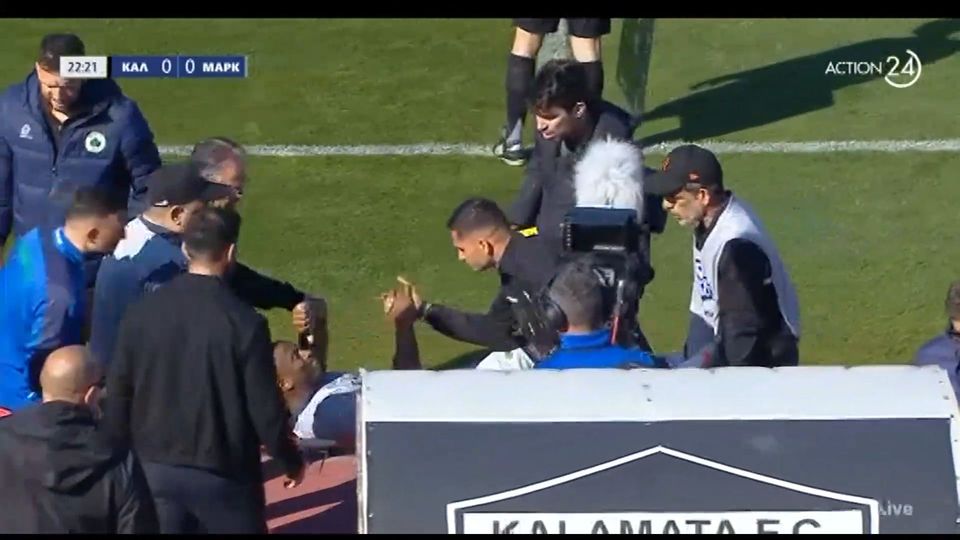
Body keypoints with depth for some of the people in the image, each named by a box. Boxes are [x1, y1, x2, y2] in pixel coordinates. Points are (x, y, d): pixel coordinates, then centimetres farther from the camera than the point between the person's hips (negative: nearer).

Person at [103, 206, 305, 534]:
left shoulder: (141, 313, -4)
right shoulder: (244, 322, -16)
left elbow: (117, 395, 2)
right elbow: (264, 407, -12)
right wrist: (291, 462, 5)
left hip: (155, 468, 3)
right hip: (222, 472, -3)